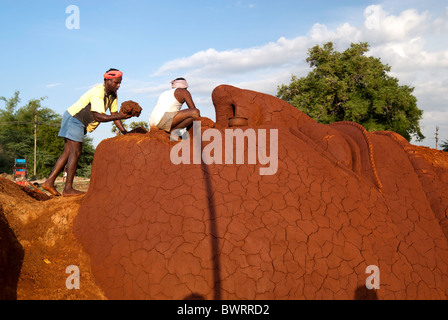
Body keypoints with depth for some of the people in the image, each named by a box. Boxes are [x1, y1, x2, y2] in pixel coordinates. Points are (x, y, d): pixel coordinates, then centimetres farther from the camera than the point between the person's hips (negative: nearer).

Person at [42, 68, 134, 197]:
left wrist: (124, 131, -5)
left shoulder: (113, 94, 5)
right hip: (73, 119, -10)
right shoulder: (98, 92, -24)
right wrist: (120, 116, -39)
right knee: (75, 153, -11)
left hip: (79, 123, 10)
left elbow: (114, 114, 6)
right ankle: (68, 188, -8)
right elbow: (98, 116, -32)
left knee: (68, 153, 8)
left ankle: (49, 182, 10)